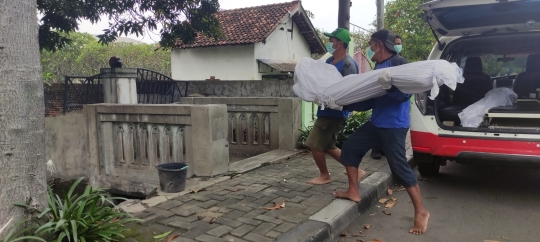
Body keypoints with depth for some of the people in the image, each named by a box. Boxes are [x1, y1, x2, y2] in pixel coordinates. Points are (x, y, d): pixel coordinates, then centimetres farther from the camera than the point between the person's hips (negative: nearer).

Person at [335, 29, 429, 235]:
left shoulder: (398, 63, -12)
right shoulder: (378, 67, 15)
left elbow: (405, 93, -22)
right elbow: (371, 100, 16)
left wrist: (388, 87, -35)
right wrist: (346, 105, 15)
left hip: (394, 124, -9)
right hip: (376, 122, 9)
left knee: (399, 166, -7)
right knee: (350, 147, 9)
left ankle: (421, 212, 7)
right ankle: (353, 192, 20)